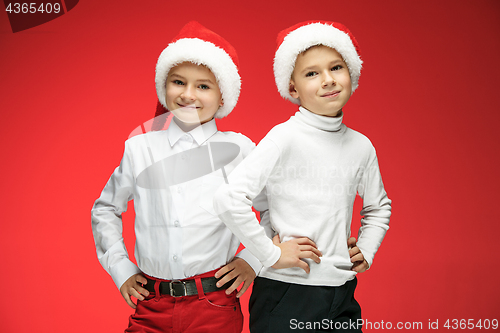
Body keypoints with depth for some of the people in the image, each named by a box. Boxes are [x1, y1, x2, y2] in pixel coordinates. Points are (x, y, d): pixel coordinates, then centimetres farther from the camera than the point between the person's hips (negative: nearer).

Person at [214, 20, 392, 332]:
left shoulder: (362, 146, 4)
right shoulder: (285, 137, -14)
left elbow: (378, 206, 22)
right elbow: (229, 198, -23)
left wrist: (366, 250, 8)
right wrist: (272, 255, -17)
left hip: (343, 294, 5)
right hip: (286, 293, -5)